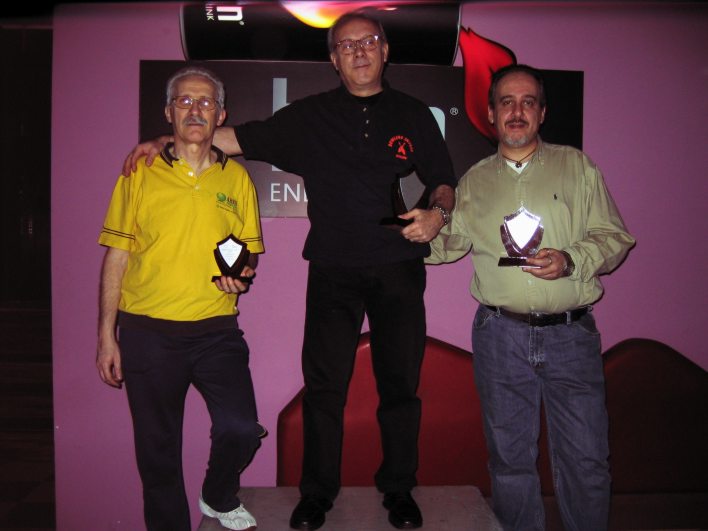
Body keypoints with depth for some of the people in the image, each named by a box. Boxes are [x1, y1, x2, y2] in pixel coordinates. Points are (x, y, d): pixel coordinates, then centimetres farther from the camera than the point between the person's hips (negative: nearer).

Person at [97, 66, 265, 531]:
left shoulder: (237, 177, 7)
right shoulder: (140, 174, 3)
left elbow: (251, 250, 15)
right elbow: (116, 257, 3)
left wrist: (242, 276, -9)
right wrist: (106, 335, -1)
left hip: (216, 329, 1)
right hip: (147, 331, -1)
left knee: (241, 430, -5)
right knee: (158, 445, 8)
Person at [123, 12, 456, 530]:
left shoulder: (414, 114, 10)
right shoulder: (310, 116, 8)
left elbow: (444, 182, 12)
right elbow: (238, 138, 5)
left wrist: (437, 213, -10)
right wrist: (163, 141, -4)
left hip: (398, 271, 1)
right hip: (333, 272, 0)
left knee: (400, 384, 6)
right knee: (324, 386, 3)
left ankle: (398, 489, 25)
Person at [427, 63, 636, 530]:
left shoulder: (576, 165, 8)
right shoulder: (474, 181, 13)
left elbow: (615, 237, 5)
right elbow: (446, 244, 16)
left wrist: (571, 260, -14)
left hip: (571, 333, -1)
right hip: (501, 334, 1)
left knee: (586, 460, 3)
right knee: (511, 456, 11)